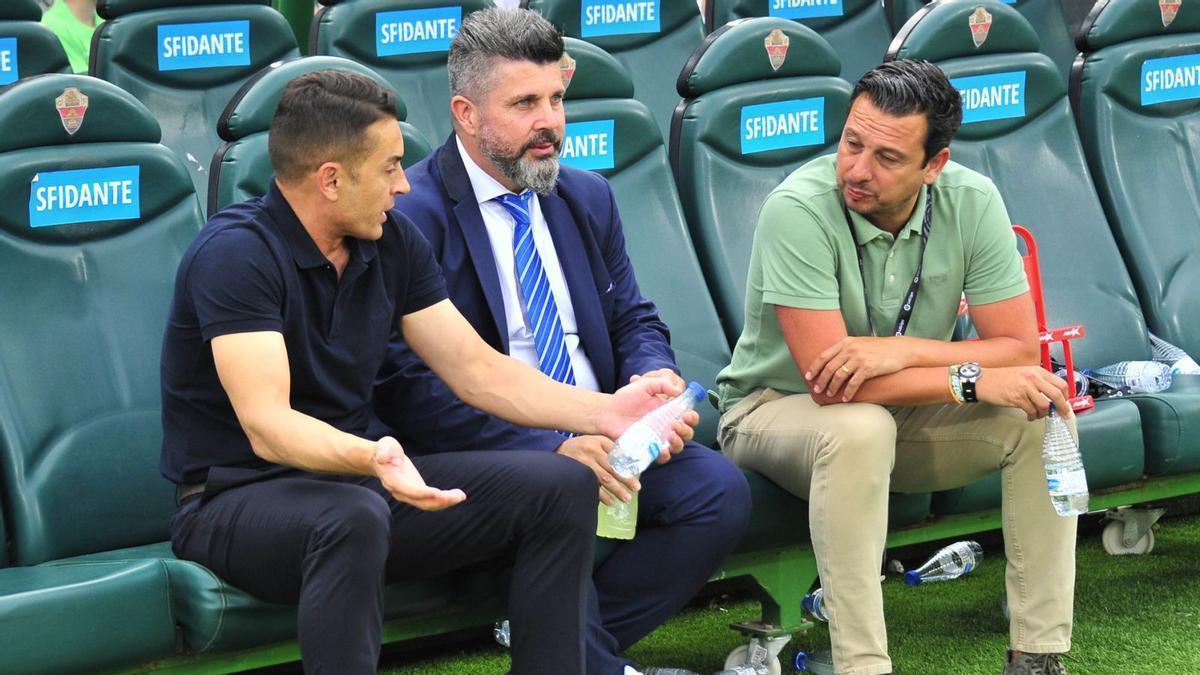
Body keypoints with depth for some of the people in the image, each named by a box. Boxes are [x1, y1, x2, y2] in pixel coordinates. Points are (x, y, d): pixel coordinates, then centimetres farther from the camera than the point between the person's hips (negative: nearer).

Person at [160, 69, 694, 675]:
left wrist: (600, 411, -7)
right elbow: (266, 425, -29)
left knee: (561, 488, -8)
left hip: (352, 477, 7)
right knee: (353, 517, -41)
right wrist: (370, 458, -48)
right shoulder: (235, 253, -19)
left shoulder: (390, 242, 3)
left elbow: (477, 370, 7)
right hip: (235, 498, -7)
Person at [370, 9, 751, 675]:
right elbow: (409, 382, -16)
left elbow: (634, 321, 19)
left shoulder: (588, 197, 15)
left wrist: (656, 383, -7)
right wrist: (552, 449, -25)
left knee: (720, 489, -19)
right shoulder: (411, 213, -8)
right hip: (491, 455, -6)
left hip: (598, 439, 6)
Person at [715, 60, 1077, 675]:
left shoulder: (972, 203, -13)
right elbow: (828, 383, -30)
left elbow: (1020, 349, -14)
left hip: (904, 411, 5)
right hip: (777, 410, -4)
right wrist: (970, 380, -31)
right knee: (860, 429, -38)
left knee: (1043, 411, -18)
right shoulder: (798, 210, -27)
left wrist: (904, 350, -29)